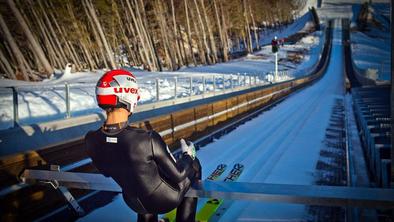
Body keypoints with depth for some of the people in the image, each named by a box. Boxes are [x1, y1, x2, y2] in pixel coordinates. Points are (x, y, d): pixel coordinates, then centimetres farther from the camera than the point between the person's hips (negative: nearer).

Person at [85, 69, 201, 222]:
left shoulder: (91, 140, -20)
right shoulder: (148, 139, -36)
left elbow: (106, 172, 0)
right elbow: (178, 175, -21)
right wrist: (188, 156, -1)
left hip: (134, 203, 5)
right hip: (166, 199, -5)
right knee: (194, 164, 23)